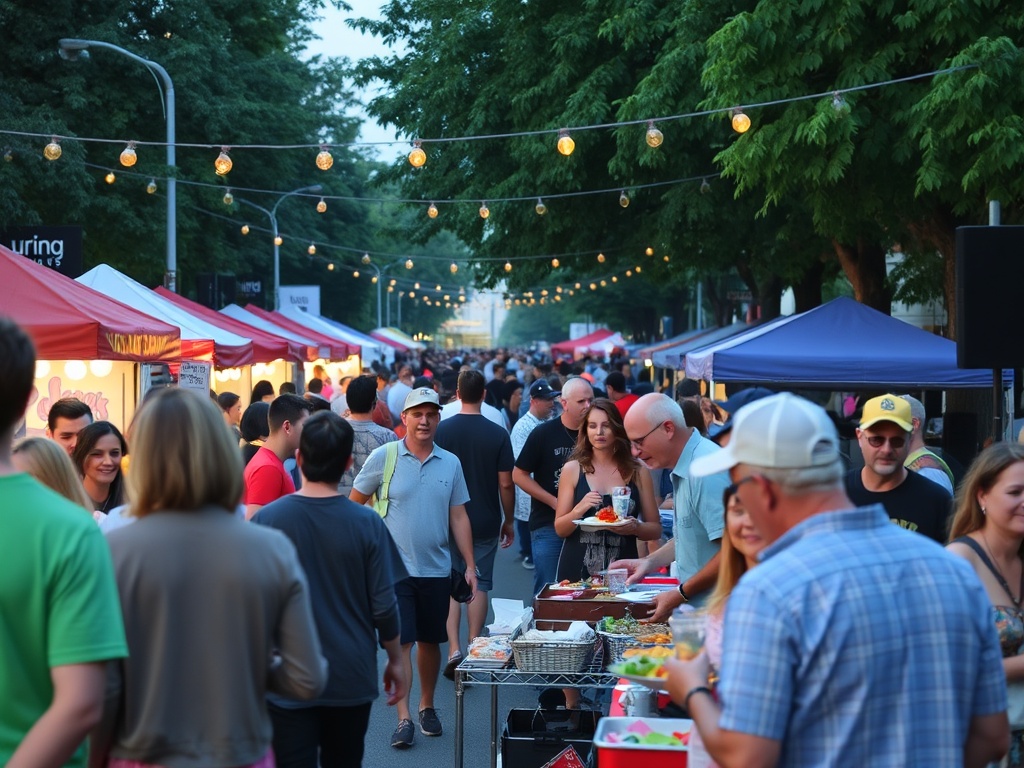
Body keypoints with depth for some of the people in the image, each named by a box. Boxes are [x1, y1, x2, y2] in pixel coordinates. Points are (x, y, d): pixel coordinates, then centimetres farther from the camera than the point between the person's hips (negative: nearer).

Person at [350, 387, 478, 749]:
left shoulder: (450, 463, 5)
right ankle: (403, 719, -5)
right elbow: (354, 503, 4)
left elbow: (459, 518, 8)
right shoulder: (383, 457, -5)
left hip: (436, 569, 3)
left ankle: (427, 707, 29)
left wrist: (470, 565, 4)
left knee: (430, 641, 13)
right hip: (395, 567, -3)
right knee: (401, 642, -8)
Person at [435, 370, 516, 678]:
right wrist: (509, 520, 9)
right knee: (479, 584, 9)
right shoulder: (498, 434, -7)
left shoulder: (441, 430, -6)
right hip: (485, 523, 0)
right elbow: (505, 483, -4)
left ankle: (454, 649, -6)